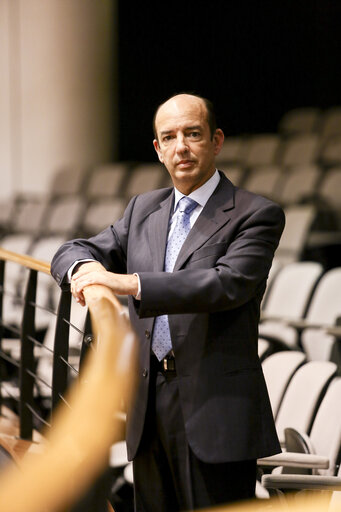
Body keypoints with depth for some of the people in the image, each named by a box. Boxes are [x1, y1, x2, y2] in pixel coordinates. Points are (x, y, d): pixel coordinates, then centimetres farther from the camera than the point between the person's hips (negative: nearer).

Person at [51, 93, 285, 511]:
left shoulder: (256, 215, -4)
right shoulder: (144, 210, 16)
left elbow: (229, 284, -20)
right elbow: (72, 253, 17)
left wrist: (131, 283, -28)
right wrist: (84, 268, -10)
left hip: (215, 409, -6)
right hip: (149, 409, 6)